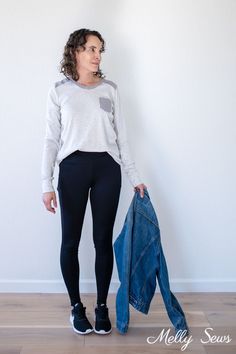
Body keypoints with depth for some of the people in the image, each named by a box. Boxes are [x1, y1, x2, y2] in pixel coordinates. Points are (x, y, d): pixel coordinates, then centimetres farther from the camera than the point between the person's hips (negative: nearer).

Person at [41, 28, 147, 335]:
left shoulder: (110, 89, 9)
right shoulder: (59, 91, 5)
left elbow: (121, 136, 9)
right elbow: (52, 139, 2)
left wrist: (135, 177, 6)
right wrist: (47, 183, -5)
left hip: (107, 168, 1)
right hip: (73, 167, -1)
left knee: (103, 240, 5)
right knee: (70, 240, 4)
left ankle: (102, 307, 22)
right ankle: (76, 306, 23)